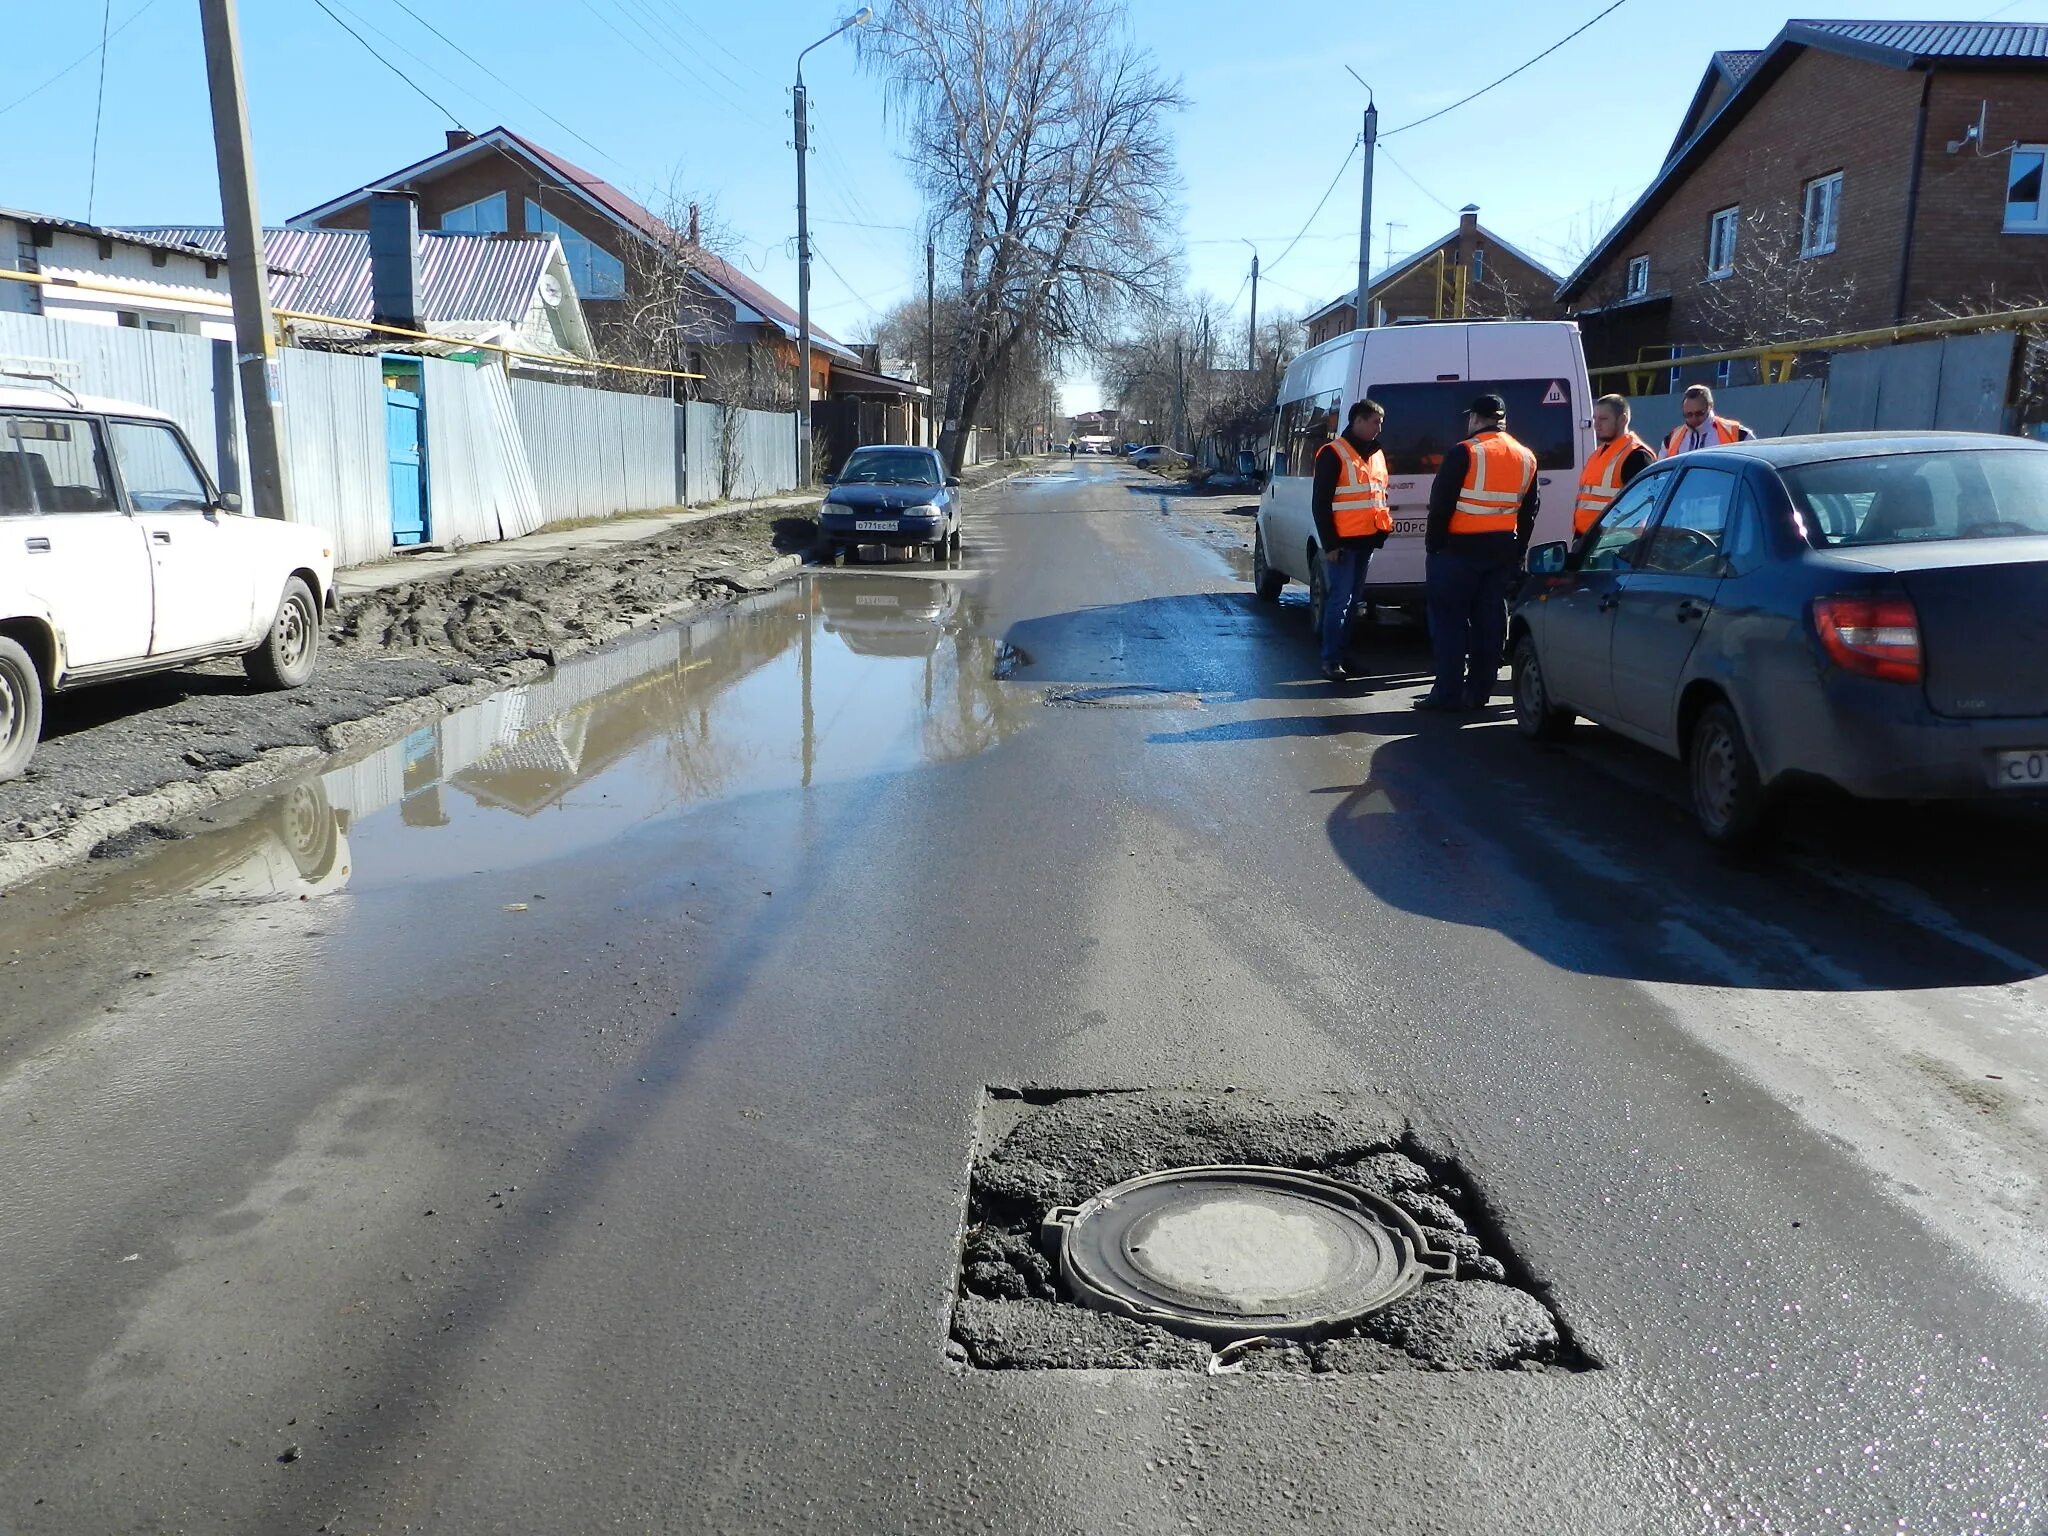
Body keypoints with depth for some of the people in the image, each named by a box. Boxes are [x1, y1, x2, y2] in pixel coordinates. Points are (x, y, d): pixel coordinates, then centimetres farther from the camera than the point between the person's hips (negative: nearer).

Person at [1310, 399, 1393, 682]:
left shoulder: (1376, 454, 16)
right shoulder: (1333, 454, -8)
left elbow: (1382, 493, 27)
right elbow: (1320, 503, -11)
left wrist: (1384, 525, 15)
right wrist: (1329, 543, -15)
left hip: (1366, 540, 8)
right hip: (1343, 542, -8)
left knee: (1353, 600, 12)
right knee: (1340, 600, -9)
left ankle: (1342, 653, 20)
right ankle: (1331, 660, -5)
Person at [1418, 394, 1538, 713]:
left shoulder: (1464, 454, -11)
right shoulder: (1525, 458, 11)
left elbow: (1441, 504, -12)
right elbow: (1529, 510, 15)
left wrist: (1432, 543, -4)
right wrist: (1517, 551, 19)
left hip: (1458, 549, -6)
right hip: (1503, 551, 6)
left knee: (1450, 621, -2)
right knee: (1489, 621, 10)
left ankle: (1448, 694, -3)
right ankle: (1479, 692, 14)